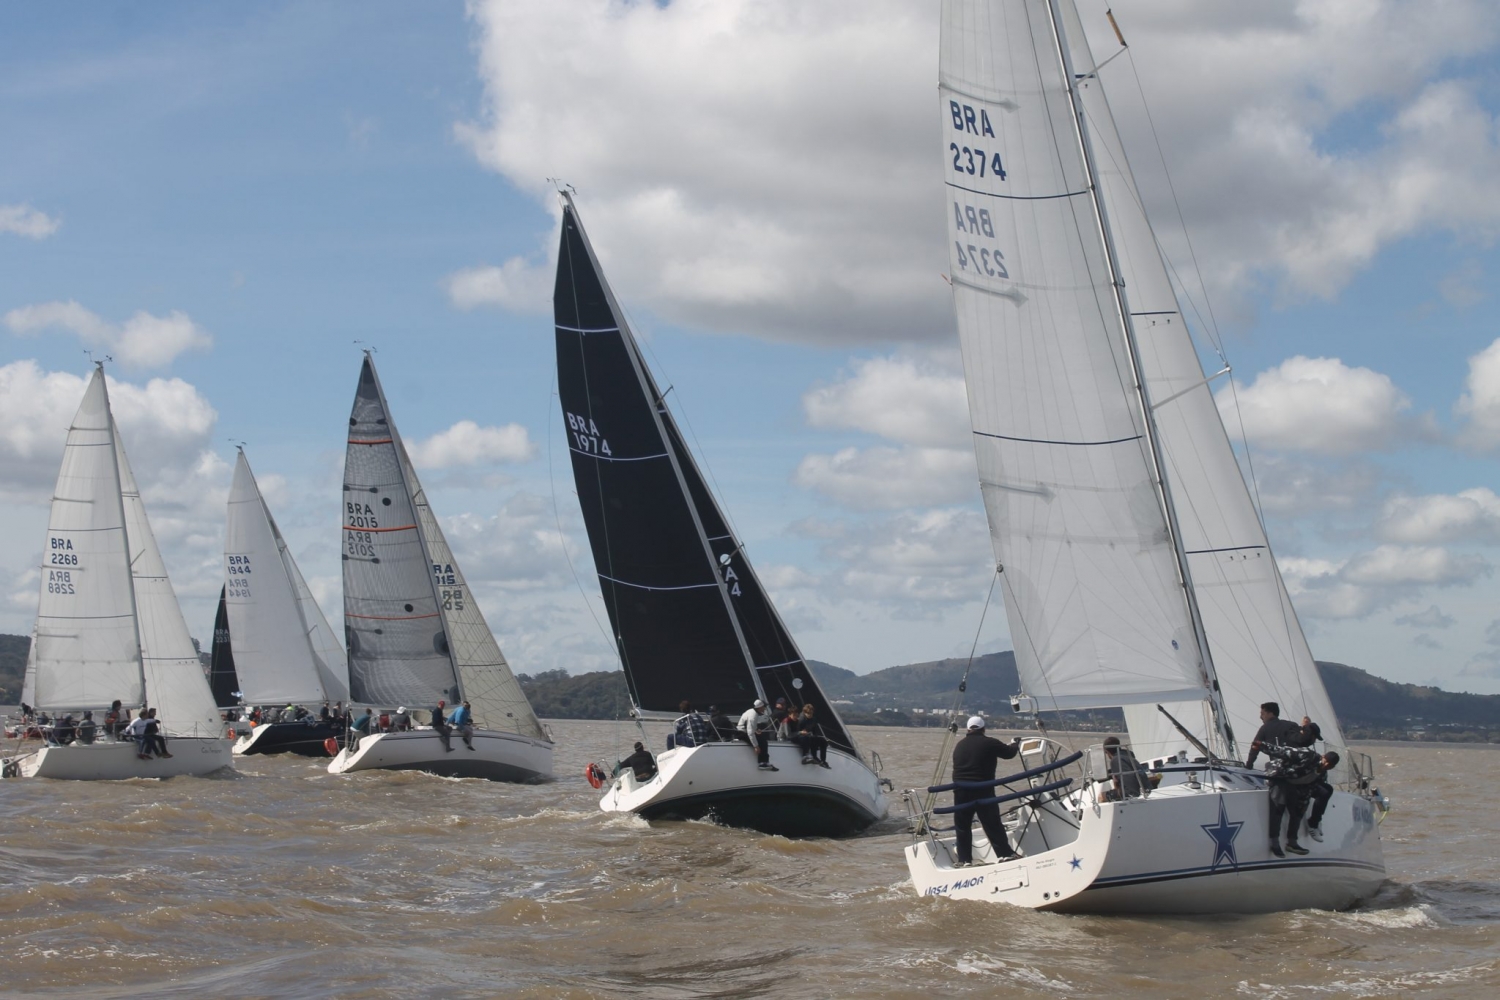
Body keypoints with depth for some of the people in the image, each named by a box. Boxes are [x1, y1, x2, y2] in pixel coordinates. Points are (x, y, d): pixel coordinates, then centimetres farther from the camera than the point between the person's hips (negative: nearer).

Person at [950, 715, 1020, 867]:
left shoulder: (959, 745, 11)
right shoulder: (989, 743, -2)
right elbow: (1008, 753, 9)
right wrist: (1014, 746, 31)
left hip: (961, 791, 3)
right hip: (983, 791, -3)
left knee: (962, 826, 7)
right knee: (992, 824, 3)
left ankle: (964, 859, 6)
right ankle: (1005, 854, 3)